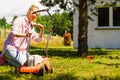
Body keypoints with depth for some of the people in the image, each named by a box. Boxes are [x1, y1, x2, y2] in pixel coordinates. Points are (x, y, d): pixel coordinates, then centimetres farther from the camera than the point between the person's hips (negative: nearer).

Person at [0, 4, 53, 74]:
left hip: (23, 51, 8)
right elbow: (13, 33, -23)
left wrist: (42, 30, -1)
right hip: (12, 49, -8)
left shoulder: (31, 26, 15)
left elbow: (38, 39, 17)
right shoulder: (20, 20, -8)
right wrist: (25, 35, -39)